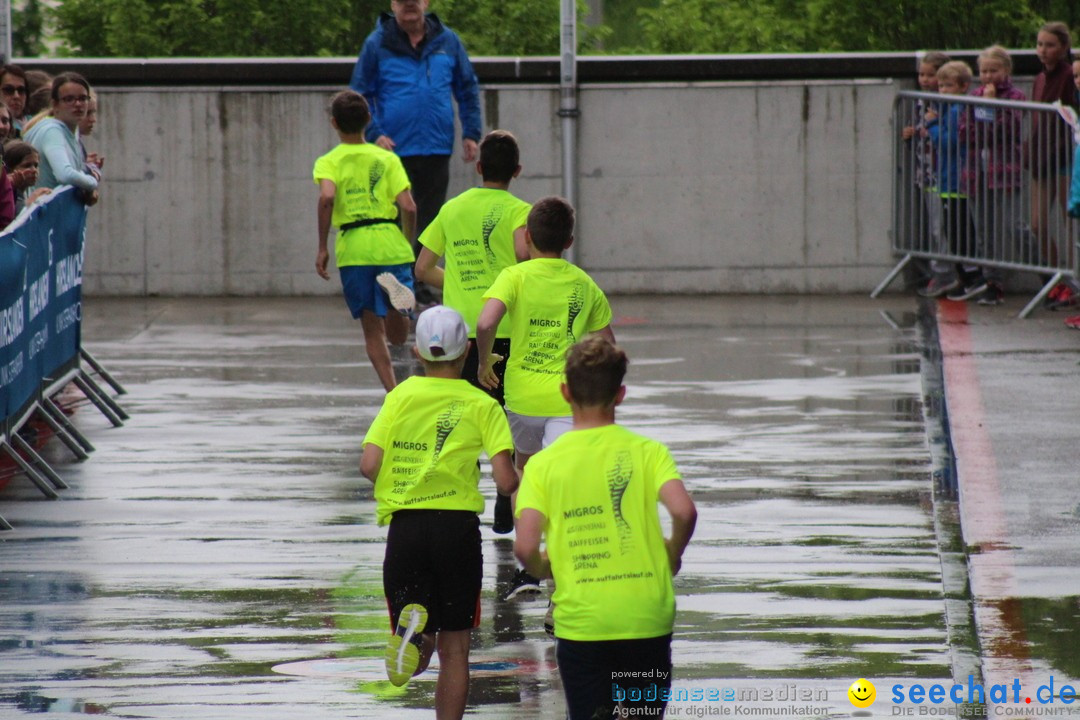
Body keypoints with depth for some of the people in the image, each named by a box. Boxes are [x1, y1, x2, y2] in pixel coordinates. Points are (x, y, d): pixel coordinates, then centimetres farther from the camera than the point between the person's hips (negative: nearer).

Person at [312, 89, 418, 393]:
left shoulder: (328, 162, 4)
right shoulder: (387, 159, 8)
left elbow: (327, 197, -16)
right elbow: (408, 207, -2)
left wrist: (322, 248, -10)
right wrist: (407, 242, 15)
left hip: (353, 249, -1)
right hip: (391, 245, 1)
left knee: (373, 330, 8)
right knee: (398, 335, 3)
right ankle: (395, 289, -29)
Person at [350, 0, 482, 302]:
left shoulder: (447, 42, 6)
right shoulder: (377, 44, -1)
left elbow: (468, 90, 14)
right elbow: (361, 94, 2)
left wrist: (471, 133, 6)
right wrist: (375, 134, -11)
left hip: (437, 149, 2)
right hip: (394, 149, -2)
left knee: (430, 220, 8)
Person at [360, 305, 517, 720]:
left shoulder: (401, 396, 5)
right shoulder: (482, 405, 2)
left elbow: (369, 465, -5)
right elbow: (505, 481, -8)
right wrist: (516, 481, 16)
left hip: (405, 527, 1)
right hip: (457, 525, -1)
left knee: (416, 659, 7)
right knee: (455, 648, 10)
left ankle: (411, 627, -27)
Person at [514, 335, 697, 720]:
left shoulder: (543, 463, -1)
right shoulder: (647, 451, -1)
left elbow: (525, 548, -11)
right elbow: (684, 511, -17)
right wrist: (672, 554, 4)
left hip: (579, 620, 0)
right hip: (648, 616, 0)